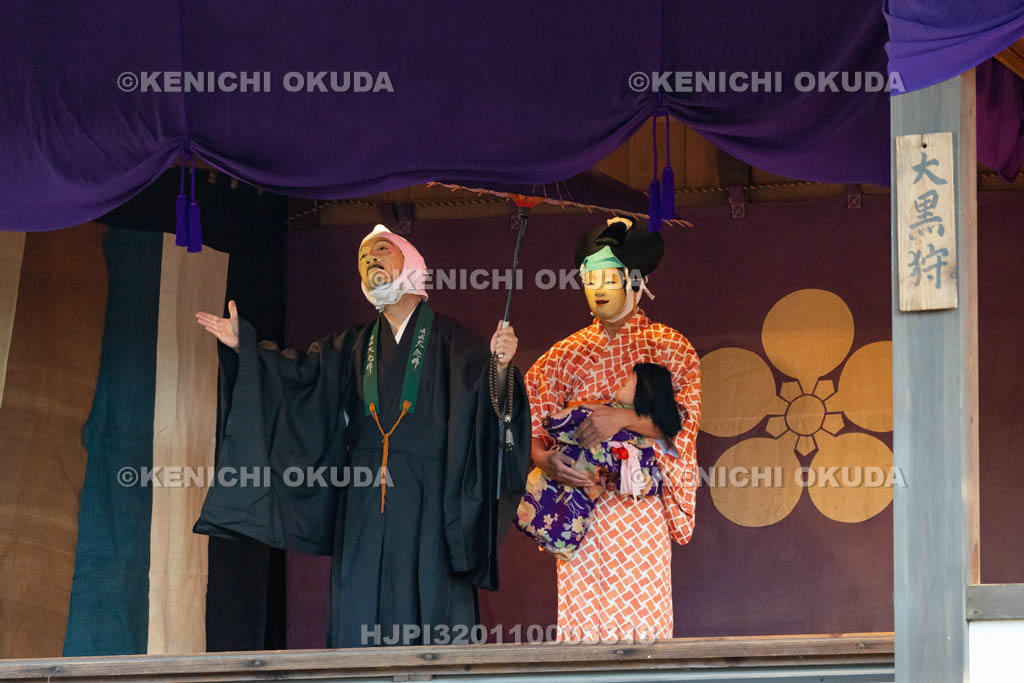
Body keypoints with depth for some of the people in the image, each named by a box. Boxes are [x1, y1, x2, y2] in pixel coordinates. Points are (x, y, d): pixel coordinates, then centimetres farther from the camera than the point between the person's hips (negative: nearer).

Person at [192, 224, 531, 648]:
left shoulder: (449, 340, 6)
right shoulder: (355, 346, 20)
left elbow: (488, 400, -8)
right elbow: (300, 373, 8)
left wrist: (500, 365, -28)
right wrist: (243, 346, 0)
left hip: (427, 499, -4)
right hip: (364, 501, 4)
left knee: (427, 609, -10)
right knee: (361, 614, -2)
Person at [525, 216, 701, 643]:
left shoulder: (667, 347, 7)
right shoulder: (567, 354, 15)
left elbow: (685, 416, -7)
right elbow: (528, 429, 9)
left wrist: (622, 419, -20)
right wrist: (546, 459, -13)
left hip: (640, 502, -2)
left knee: (637, 607, -10)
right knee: (581, 605, -5)